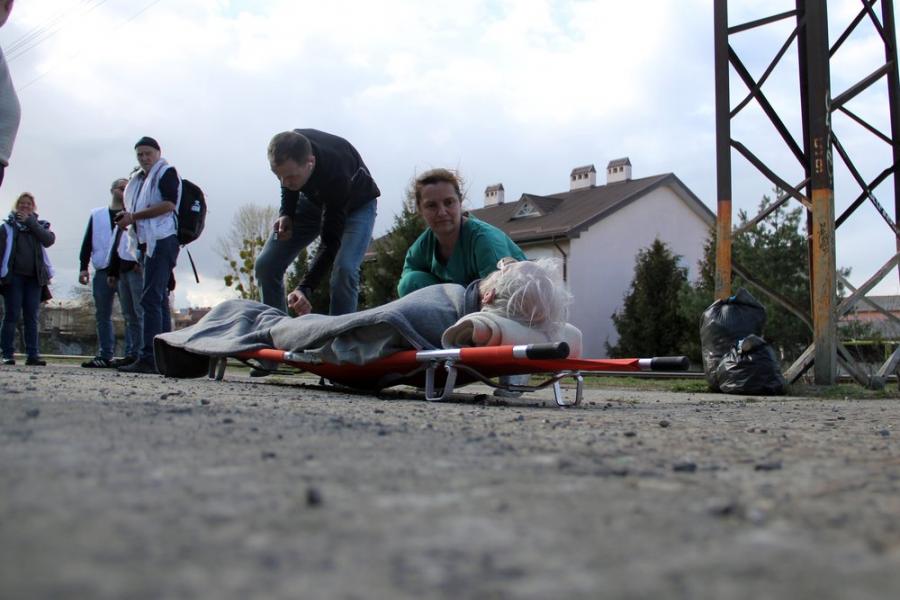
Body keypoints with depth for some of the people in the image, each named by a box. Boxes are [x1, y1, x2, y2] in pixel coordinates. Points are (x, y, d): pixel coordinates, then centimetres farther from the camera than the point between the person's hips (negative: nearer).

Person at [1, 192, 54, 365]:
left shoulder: (40, 226, 15)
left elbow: (49, 240, -5)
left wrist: (30, 222, -5)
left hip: (34, 278, 2)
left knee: (32, 317, 1)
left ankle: (32, 354, 1)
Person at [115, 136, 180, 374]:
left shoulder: (167, 172, 0)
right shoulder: (139, 180, 25)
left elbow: (169, 204, -14)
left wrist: (134, 216, -14)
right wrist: (128, 219, 7)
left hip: (162, 241, -10)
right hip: (148, 242, 10)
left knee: (151, 299, -17)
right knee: (158, 301, 9)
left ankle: (148, 358, -21)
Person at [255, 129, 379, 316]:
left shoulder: (337, 176, -43)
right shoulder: (290, 150, -28)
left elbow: (331, 242, -39)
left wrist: (305, 289, -49)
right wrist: (287, 213, -16)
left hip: (356, 204, -5)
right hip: (314, 199, 5)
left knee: (344, 269, -30)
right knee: (265, 264, -6)